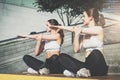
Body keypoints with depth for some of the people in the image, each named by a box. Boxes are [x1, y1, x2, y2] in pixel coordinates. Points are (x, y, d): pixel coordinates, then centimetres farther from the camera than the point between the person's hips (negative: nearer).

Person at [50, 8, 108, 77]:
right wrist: (76, 34, -9)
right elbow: (76, 50, 2)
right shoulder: (83, 34, 12)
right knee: (62, 56, -8)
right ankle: (84, 71, -27)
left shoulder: (99, 29, -3)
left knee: (95, 53, -38)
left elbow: (80, 30, -10)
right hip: (88, 64, 5)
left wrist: (61, 27, -2)